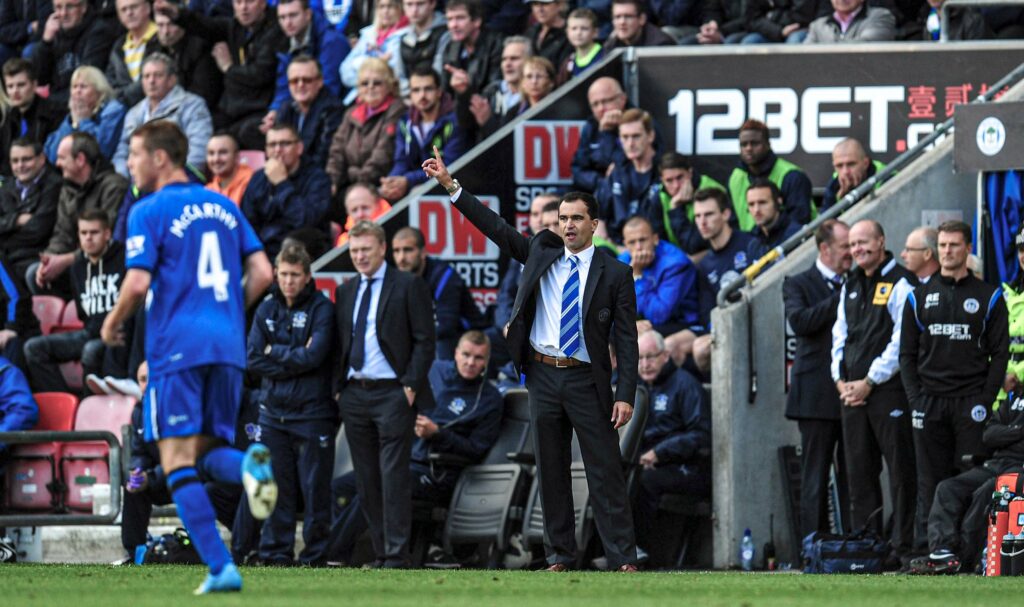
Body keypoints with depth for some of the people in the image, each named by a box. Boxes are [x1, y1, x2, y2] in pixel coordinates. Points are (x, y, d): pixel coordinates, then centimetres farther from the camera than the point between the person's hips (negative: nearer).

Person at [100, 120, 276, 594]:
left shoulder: (150, 212, -3)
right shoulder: (224, 207, 15)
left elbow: (138, 283, -13)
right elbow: (261, 273, 11)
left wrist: (112, 325, 5)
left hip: (177, 347, -6)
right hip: (228, 347, 6)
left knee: (178, 462, -3)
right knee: (208, 451, 15)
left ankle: (220, 568, -14)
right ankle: (248, 466, -21)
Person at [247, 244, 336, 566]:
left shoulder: (321, 309, -2)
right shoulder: (266, 309, 10)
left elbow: (314, 355, -14)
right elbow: (253, 359, 2)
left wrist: (275, 352, -3)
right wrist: (294, 360, -8)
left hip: (312, 414, -4)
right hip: (273, 412, 4)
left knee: (315, 489, -2)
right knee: (276, 491, 5)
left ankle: (314, 556, 3)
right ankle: (276, 553, 10)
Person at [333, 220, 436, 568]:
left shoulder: (408, 286, -1)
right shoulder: (345, 292, 16)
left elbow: (425, 340, -4)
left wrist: (411, 385, -12)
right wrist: (339, 387, 9)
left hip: (393, 394, -6)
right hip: (354, 394, 6)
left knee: (394, 476, -9)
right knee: (367, 480, 6)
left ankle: (397, 555, -9)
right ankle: (380, 553, 10)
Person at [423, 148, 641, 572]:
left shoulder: (614, 275, -1)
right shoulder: (541, 254, 9)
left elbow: (626, 339, -3)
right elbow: (495, 228, 6)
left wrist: (625, 394, -11)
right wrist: (450, 186, 0)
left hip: (587, 381, -3)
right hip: (544, 377, 3)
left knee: (605, 471, -5)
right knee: (551, 471, 7)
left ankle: (623, 558, -5)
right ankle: (560, 556, 13)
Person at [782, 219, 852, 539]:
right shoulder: (798, 284, 3)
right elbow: (800, 321, -15)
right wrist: (840, 298, -14)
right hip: (818, 396, -4)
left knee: (852, 476, 3)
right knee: (815, 477, -3)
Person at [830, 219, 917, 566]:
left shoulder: (899, 283, -6)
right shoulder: (850, 286, 17)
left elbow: (901, 342, -12)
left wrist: (869, 382, -12)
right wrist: (841, 380, 5)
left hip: (888, 390, -7)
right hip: (851, 391, 7)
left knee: (900, 470, -6)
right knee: (859, 472, 8)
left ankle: (903, 546, -6)